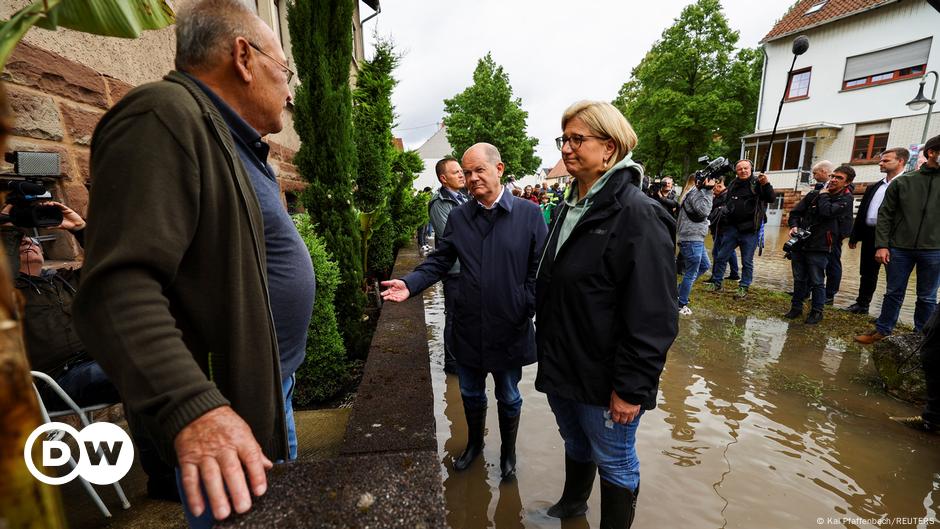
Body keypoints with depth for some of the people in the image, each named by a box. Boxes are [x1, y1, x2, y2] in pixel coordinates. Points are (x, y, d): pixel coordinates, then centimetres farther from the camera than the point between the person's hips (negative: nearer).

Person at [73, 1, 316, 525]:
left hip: (269, 387, 9)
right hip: (225, 409, -9)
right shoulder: (165, 117, -19)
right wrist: (192, 408, -36)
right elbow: (118, 287, -29)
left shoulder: (235, 144, 13)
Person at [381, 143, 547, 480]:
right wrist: (410, 284, -13)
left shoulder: (529, 213, -7)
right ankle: (474, 443, 50)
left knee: (508, 398, 18)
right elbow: (439, 262, 2)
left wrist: (525, 309, -15)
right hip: (468, 327, 3)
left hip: (510, 329, -2)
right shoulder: (458, 217, 2)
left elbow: (539, 270, -6)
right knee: (471, 394, 22)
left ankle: (508, 452, 45)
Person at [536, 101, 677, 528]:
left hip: (604, 377, -7)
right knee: (575, 444, 28)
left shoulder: (637, 214, -19)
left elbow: (652, 317, -21)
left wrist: (632, 387, -18)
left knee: (614, 463, 16)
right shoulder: (571, 208, 7)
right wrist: (547, 351, 16)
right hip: (561, 366, 8)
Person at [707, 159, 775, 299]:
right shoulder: (733, 185, 10)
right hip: (731, 228, 4)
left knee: (747, 261, 4)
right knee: (721, 257, 6)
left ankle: (743, 287, 13)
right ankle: (716, 282, 16)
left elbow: (771, 199, -15)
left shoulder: (757, 183, -2)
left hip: (750, 230, -4)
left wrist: (766, 184, -29)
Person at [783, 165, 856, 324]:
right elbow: (796, 212, 12)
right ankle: (796, 307, 24)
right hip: (800, 244, 4)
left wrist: (823, 194, -4)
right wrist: (794, 226, -7)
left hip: (819, 247, -4)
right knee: (799, 279, 12)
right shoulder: (814, 194, 9)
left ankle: (817, 311, 17)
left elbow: (827, 211, -20)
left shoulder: (845, 199, -2)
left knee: (817, 281, 3)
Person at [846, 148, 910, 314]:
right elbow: (861, 212, 15)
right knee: (867, 272, 13)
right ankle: (862, 304, 24)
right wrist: (854, 236, 11)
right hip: (869, 235, 6)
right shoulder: (873, 187, 14)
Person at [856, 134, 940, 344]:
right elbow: (885, 215, 2)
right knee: (894, 293, 8)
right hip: (900, 248, -1)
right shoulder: (903, 182, 3)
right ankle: (882, 330, 20)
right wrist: (882, 245, -6)